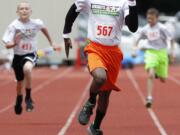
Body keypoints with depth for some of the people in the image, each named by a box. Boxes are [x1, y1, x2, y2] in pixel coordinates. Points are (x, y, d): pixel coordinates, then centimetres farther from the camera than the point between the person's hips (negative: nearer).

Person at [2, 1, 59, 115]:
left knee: (27, 68, -36)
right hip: (18, 56, 2)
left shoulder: (36, 23, -11)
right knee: (20, 82, 15)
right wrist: (14, 43, -35)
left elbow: (44, 29, 14)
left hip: (31, 55, -2)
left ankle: (28, 98, -18)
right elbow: (7, 45, -14)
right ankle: (18, 102, 48)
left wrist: (51, 43, 22)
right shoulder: (13, 26, -14)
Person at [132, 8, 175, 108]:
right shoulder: (145, 29, 0)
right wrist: (135, 49, 5)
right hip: (150, 52, 1)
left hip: (161, 53, -1)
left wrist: (172, 51, -13)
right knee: (150, 75, -23)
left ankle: (158, 74, 46)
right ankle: (149, 98, -21)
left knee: (163, 79, 7)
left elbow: (171, 39, -2)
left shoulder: (161, 28, -9)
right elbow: (138, 39, 17)